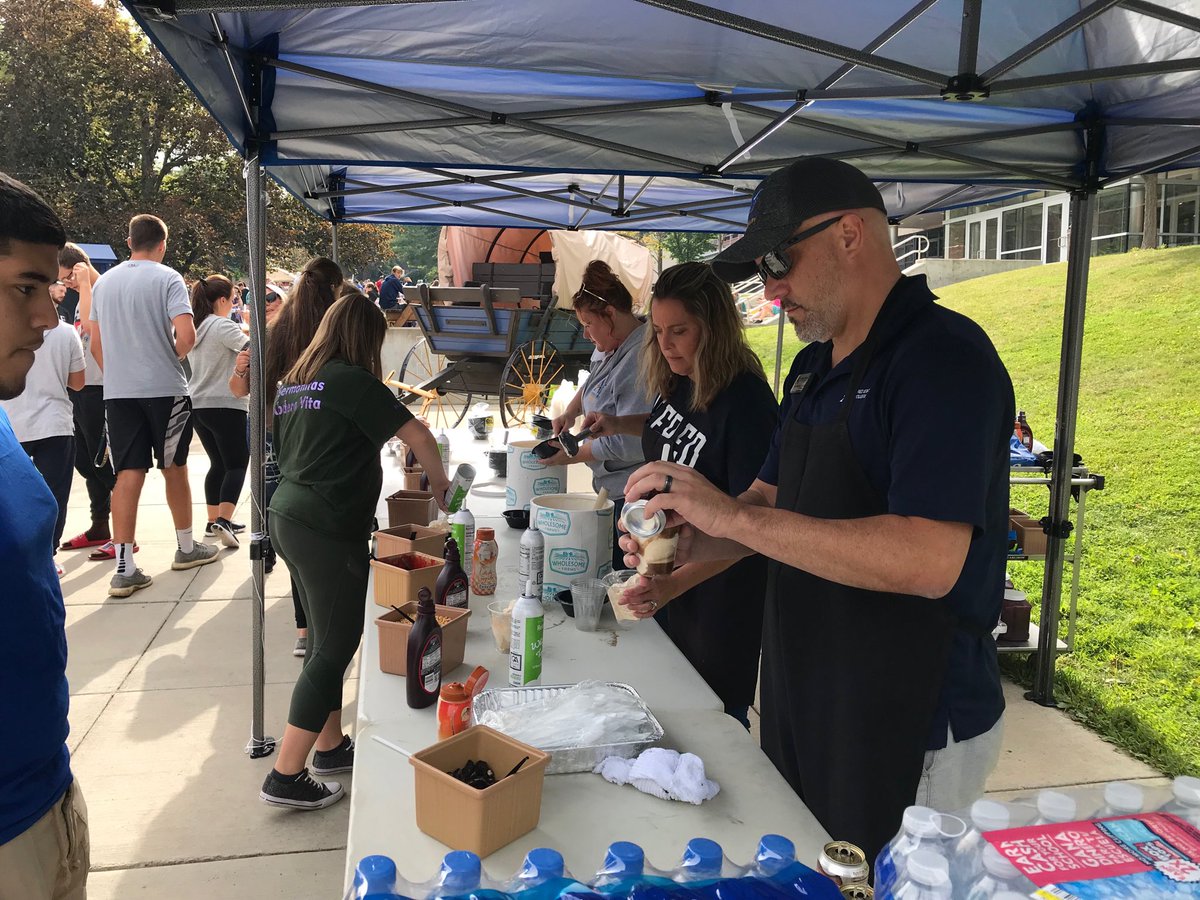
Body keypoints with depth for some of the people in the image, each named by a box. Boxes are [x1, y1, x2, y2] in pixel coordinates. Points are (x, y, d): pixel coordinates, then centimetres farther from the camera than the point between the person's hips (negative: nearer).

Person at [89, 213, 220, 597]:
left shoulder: (103, 282, 10)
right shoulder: (167, 278, -7)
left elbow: (96, 345, 13)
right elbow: (187, 336, -18)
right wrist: (172, 355, 2)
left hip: (118, 392, 4)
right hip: (165, 389, -4)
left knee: (128, 474, 2)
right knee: (174, 467, 12)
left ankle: (124, 569, -2)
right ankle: (186, 548, 26)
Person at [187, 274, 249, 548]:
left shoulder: (194, 327, 12)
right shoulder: (223, 326, -13)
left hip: (197, 405, 8)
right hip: (225, 405, -8)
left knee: (218, 463, 16)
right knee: (237, 463, -2)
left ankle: (214, 520, 18)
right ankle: (223, 520, -15)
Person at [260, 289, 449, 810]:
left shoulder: (296, 382, 14)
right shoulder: (352, 380, -11)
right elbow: (418, 437, -14)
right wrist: (439, 483, 4)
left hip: (287, 517, 9)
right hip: (329, 530, -9)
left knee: (327, 640, 18)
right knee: (334, 648, 0)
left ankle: (331, 747, 31)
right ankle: (286, 777, 5)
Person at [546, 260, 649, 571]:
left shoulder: (643, 358, -22)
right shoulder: (618, 348, 10)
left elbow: (630, 443, -25)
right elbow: (594, 383, 31)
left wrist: (572, 455, -12)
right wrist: (571, 411, 12)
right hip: (611, 488, 10)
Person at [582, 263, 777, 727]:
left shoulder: (746, 402, -27)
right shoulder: (679, 382, -3)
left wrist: (677, 582, -39)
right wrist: (617, 424, 4)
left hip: (718, 585, -8)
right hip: (666, 567, 8)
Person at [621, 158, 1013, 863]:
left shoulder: (945, 356, -20)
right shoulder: (815, 367, 8)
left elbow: (929, 560, -31)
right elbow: (772, 499, 14)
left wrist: (733, 516, -28)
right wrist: (688, 543, -7)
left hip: (913, 728, -8)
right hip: (805, 707, 8)